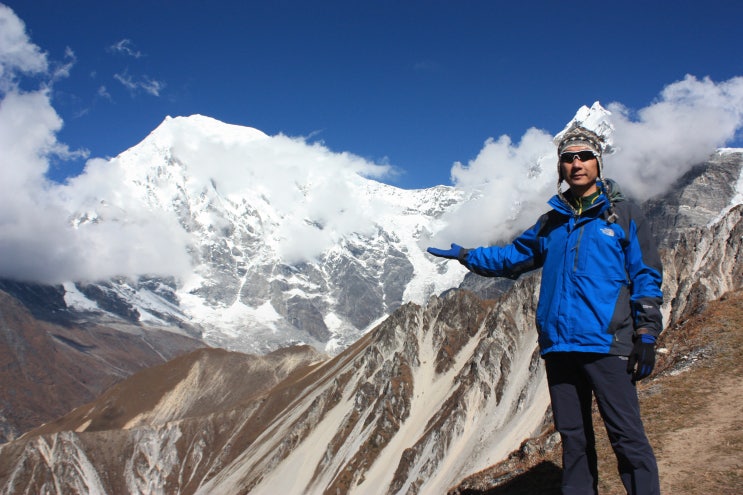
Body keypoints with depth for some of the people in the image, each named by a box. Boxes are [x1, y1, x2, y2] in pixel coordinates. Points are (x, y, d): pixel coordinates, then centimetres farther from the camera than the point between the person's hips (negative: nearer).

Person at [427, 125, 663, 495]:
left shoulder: (623, 214, 3)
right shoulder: (552, 221, 16)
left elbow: (646, 277, 0)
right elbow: (514, 257, 26)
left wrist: (647, 335, -7)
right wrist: (466, 255, 17)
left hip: (606, 344, -4)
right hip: (559, 346, 5)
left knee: (627, 436, -6)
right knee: (573, 438, 12)